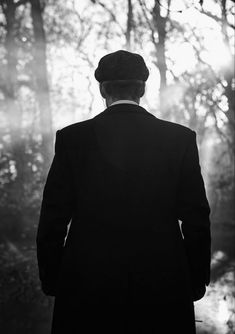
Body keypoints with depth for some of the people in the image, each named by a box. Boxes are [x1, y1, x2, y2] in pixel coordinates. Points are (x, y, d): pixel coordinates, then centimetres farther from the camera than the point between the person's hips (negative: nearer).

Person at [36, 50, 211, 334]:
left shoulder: (72, 138, -3)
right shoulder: (180, 138, -2)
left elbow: (53, 218, 0)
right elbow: (196, 218, 0)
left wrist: (50, 279, 11)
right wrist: (196, 282, 11)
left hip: (86, 289, 0)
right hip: (163, 288, 1)